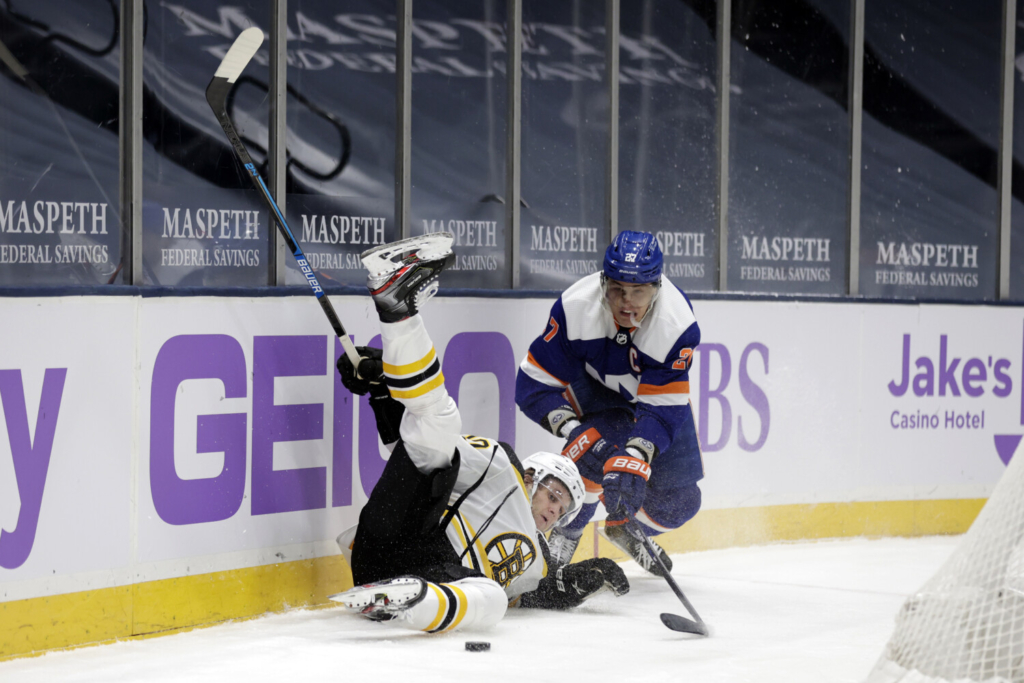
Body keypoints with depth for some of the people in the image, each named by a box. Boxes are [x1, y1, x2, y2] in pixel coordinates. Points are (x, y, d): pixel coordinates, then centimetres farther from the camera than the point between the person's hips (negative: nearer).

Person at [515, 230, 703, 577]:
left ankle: (626, 527, 33)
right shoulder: (575, 307, -35)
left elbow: (661, 409, -36)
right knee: (595, 448, -32)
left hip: (655, 390, 1)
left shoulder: (679, 324, -36)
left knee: (678, 502, -1)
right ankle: (564, 534, -7)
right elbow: (534, 383, -29)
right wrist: (574, 431, -42)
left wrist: (635, 461, -50)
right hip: (592, 385, -1)